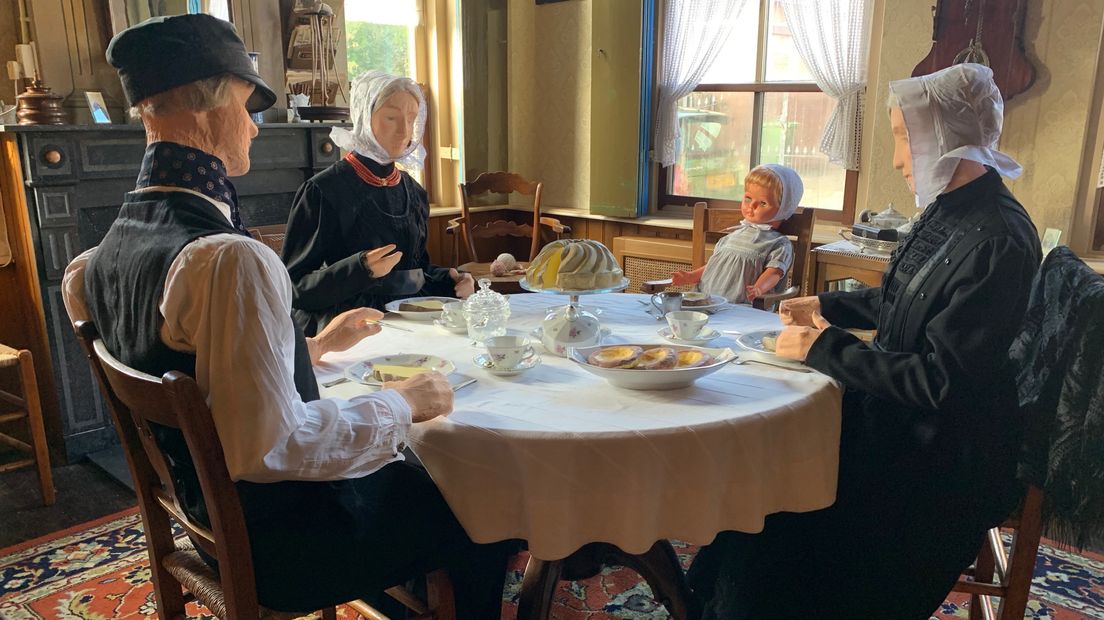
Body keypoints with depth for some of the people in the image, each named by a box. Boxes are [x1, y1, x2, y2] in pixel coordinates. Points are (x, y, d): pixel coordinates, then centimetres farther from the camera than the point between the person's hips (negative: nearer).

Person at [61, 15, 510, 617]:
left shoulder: (113, 245, 0)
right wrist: (400, 404, -18)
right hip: (280, 546, -9)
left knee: (415, 475, 26)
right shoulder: (230, 259, -31)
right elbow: (272, 446, -32)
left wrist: (318, 345, 13)